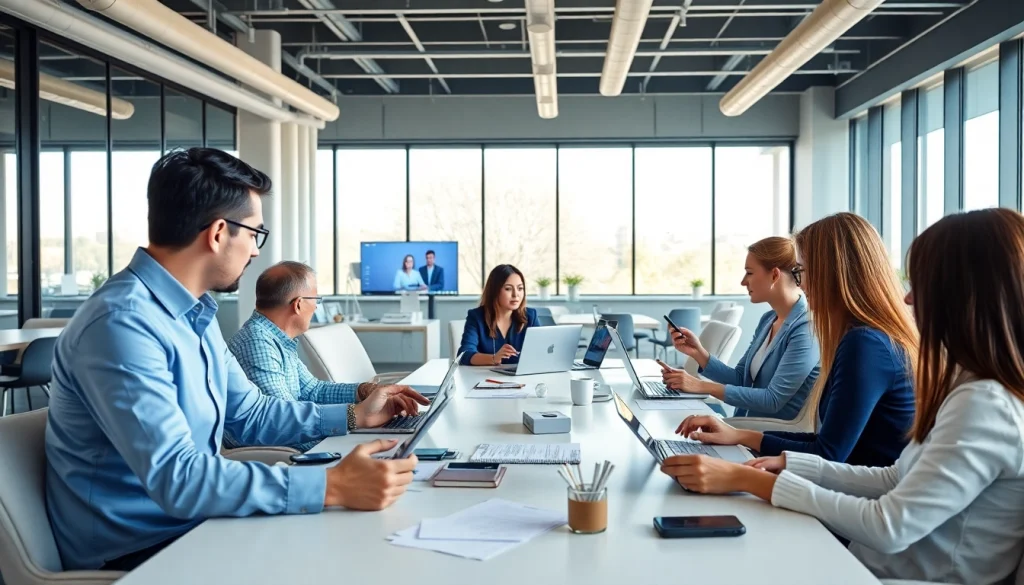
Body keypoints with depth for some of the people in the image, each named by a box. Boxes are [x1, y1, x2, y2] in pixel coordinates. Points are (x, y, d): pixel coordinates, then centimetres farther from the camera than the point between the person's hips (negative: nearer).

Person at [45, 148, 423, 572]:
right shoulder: (122, 324, -25)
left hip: (190, 529, 8)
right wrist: (331, 486, -35)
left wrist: (355, 415, 11)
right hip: (136, 554, -8)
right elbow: (175, 477, -32)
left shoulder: (196, 313, 6)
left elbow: (249, 415, 15)